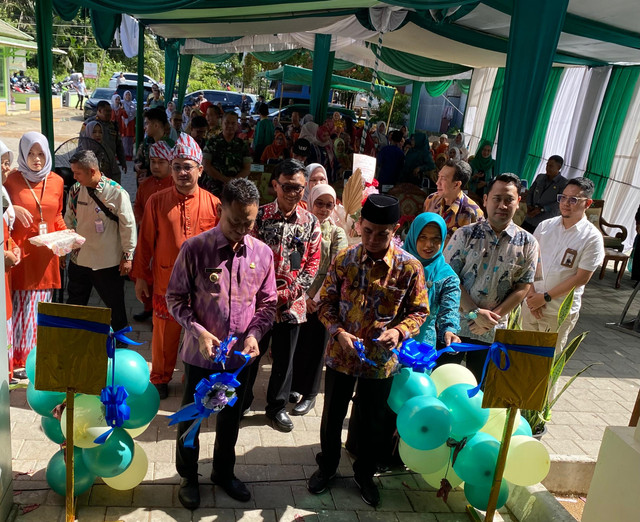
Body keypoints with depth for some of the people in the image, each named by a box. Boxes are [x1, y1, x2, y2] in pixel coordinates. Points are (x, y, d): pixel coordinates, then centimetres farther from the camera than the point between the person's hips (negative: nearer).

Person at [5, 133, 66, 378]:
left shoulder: (56, 181, 8)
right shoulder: (12, 179, -2)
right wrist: (13, 210, -17)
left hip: (46, 255, 4)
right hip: (21, 252, -3)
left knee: (41, 306, 9)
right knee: (23, 307, -2)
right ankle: (18, 362, 9)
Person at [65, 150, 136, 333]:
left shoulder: (117, 193, -16)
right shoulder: (75, 190, 0)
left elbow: (128, 226, -11)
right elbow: (69, 222, 12)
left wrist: (127, 256, -8)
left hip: (108, 262, -5)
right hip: (78, 259, 5)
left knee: (115, 305, 11)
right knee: (74, 304, 18)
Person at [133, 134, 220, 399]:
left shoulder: (213, 204, -4)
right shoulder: (157, 201, -3)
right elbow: (145, 241, 2)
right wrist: (141, 277, 2)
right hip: (165, 282, 0)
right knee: (164, 334, 12)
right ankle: (160, 379, 33)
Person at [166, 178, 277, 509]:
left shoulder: (263, 253, -7)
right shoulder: (194, 249, -16)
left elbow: (267, 303, 2)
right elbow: (175, 298, -7)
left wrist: (254, 334, -14)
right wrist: (198, 332, -19)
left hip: (241, 356, 3)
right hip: (200, 354, -2)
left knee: (231, 417, 21)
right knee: (191, 416, 17)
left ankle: (223, 473, 46)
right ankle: (188, 477, 42)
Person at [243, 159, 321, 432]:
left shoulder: (311, 222, 1)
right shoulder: (260, 216, -6)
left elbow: (312, 264, 1)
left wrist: (288, 293, -10)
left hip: (292, 304, 2)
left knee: (284, 358, 15)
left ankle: (277, 406, 36)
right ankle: (241, 402, 34)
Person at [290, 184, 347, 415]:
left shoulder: (337, 233, 0)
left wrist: (316, 296, -13)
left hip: (322, 299, -1)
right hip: (300, 297, 2)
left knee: (315, 345, 7)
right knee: (297, 341, 10)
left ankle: (309, 395, 21)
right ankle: (295, 386, 31)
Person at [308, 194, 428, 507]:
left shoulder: (409, 267, -12)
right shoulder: (344, 260, -8)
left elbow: (419, 311, -3)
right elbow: (326, 302, -1)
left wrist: (399, 331, -22)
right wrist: (338, 331, -17)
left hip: (381, 360, -1)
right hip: (341, 354, 1)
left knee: (372, 422, 18)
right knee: (332, 415, 19)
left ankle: (365, 474, 44)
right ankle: (326, 467, 45)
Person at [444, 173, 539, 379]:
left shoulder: (527, 243, -1)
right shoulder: (465, 234, -4)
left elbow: (522, 288, -2)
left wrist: (491, 317, -13)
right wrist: (475, 313, -17)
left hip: (491, 332, 1)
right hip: (455, 324, -1)